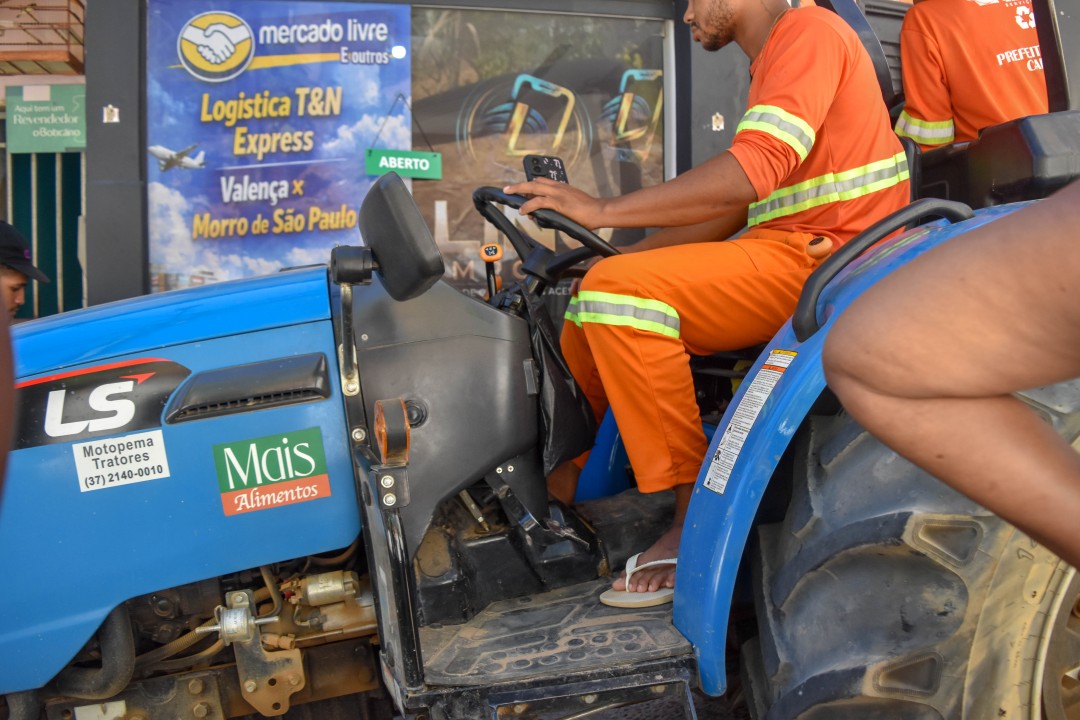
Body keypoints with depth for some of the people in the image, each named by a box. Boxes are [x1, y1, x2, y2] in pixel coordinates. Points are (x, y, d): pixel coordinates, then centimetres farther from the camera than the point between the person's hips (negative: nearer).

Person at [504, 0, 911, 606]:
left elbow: (752, 173, -23)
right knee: (590, 306, 5)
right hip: (784, 251, 10)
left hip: (820, 258, -10)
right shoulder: (773, 62, 26)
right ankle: (568, 482, 13)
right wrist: (629, 253, 13)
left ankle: (697, 518, -20)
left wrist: (605, 211, -21)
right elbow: (736, 205, 23)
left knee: (616, 290, -26)